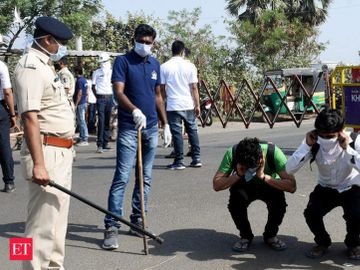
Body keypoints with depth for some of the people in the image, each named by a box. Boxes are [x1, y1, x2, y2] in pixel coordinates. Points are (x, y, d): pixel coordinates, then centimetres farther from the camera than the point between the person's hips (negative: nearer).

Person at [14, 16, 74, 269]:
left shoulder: (45, 65, 17)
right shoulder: (31, 66, -14)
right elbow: (30, 117, -23)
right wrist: (38, 163, -29)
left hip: (62, 152, 10)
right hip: (48, 152, -10)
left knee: (58, 219, 17)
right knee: (43, 223, -7)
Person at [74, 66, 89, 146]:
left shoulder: (79, 81, -15)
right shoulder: (84, 80, 13)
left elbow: (79, 94, -20)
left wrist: (76, 104, -18)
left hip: (80, 103, -10)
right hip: (84, 102, 10)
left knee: (82, 121, -6)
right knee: (81, 121, 14)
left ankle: (84, 140, -3)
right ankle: (82, 138, 19)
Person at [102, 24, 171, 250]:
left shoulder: (155, 64, 13)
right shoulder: (123, 61, -5)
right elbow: (118, 92, -17)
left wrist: (166, 124, 15)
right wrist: (135, 110, -35)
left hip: (151, 128, 6)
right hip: (129, 128, -6)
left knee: (146, 178, 10)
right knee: (122, 178, -9)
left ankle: (137, 220, 21)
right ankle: (111, 227, -6)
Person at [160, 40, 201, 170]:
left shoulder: (164, 67, -2)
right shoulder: (189, 66, -1)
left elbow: (162, 88, 1)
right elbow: (194, 87, -1)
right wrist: (197, 105, 4)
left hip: (173, 105, -1)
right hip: (188, 105, 2)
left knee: (176, 132, 2)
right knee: (192, 130, 13)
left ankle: (179, 162, 4)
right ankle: (196, 159, 16)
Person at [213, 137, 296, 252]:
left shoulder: (274, 152, -33)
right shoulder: (231, 153, -30)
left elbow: (292, 186, -37)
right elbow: (216, 185, -28)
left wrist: (263, 176, -45)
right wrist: (238, 175, -42)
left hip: (269, 186, 0)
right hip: (243, 187, 1)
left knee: (279, 199, -31)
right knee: (235, 199, -31)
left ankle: (270, 235, 0)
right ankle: (245, 236, -2)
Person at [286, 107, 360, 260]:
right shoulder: (314, 143, -20)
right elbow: (289, 169, -27)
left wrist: (348, 148, -41)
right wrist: (307, 145, -34)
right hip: (325, 188, 2)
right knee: (311, 213, -25)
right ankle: (322, 242, 8)